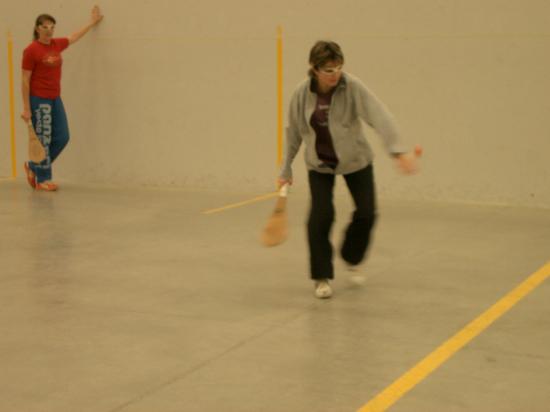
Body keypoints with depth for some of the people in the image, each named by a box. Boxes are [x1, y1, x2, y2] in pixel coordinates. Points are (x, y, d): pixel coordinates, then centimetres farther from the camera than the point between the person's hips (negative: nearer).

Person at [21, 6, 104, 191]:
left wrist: (93, 22, 39)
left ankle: (34, 166, 24)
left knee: (62, 138, 6)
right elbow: (25, 81, -11)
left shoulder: (57, 44, 8)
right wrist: (26, 108, -14)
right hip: (38, 100, -7)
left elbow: (75, 36, 29)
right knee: (43, 141, -3)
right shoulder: (31, 50, -12)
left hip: (55, 99, 7)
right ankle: (42, 180, 9)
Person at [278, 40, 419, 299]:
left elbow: (380, 117, -36)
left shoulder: (352, 87, -23)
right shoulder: (302, 94, -15)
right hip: (319, 163, 0)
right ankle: (322, 277, 4)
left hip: (355, 160, 0)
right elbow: (294, 132, -1)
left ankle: (351, 258, 27)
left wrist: (399, 151, -50)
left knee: (366, 213, -3)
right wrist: (286, 169, 5)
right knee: (320, 216, -13)